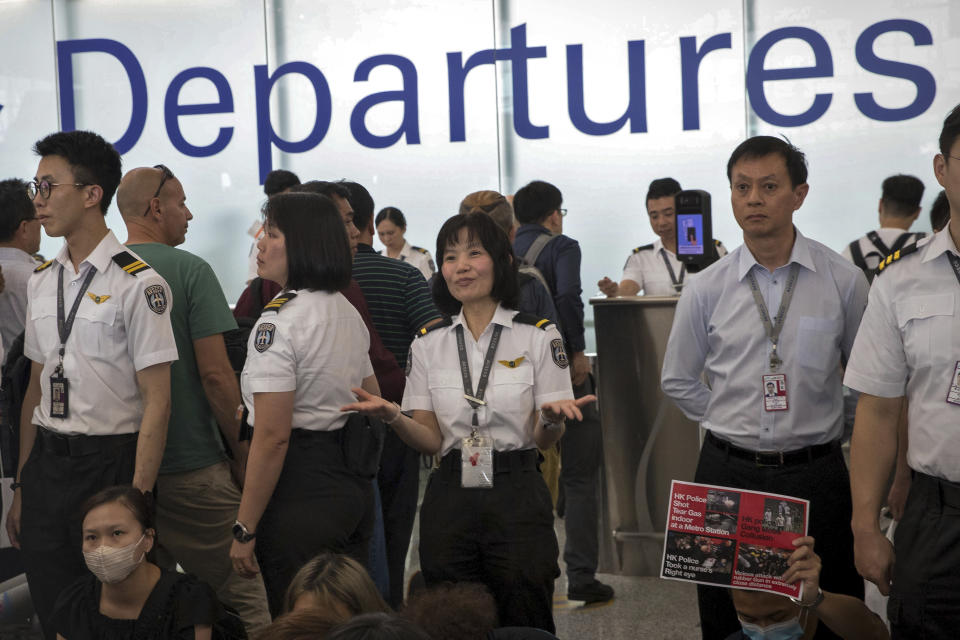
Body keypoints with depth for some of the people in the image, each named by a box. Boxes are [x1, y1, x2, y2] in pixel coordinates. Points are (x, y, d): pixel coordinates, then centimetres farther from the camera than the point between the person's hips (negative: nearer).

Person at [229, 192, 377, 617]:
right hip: (355, 486, 9)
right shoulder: (349, 313, 11)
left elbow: (272, 437, -20)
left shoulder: (278, 322, -16)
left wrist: (244, 530, -15)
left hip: (300, 490, -9)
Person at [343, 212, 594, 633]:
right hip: (450, 500, 3)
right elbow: (431, 440, 5)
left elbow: (544, 440, -2)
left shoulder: (538, 336, -1)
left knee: (524, 625, 3)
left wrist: (552, 419, -24)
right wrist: (392, 417, -13)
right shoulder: (428, 343, 7)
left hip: (516, 499, -2)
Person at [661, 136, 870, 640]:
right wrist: (730, 424, 6)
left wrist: (810, 425, 8)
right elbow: (678, 380, 12)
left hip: (816, 473, -1)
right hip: (728, 473, 1)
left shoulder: (844, 281, -2)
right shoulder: (706, 290, 1)